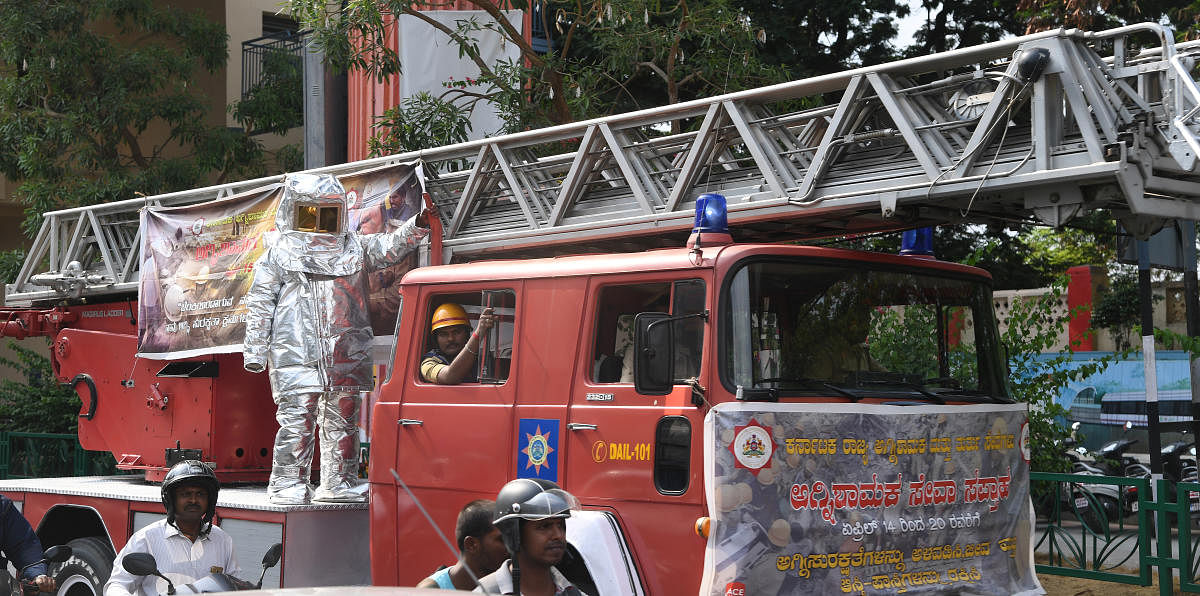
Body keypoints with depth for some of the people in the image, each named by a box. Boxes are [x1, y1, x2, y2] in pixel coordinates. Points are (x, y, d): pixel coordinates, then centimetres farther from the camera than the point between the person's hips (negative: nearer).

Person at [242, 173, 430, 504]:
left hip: (345, 354, 4)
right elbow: (260, 304, 5)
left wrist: (418, 225, -10)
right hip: (296, 355, -4)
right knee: (296, 422, -9)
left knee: (342, 421, 8)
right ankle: (289, 484, -2)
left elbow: (390, 247, 9)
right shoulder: (279, 254, 8)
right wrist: (255, 352, -1)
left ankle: (339, 483, 17)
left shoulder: (354, 247, 18)